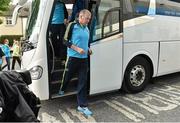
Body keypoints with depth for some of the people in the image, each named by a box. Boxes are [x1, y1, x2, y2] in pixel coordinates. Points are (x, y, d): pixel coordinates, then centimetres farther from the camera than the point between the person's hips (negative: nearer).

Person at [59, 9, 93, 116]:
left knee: (83, 82, 3)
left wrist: (88, 49, 7)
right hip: (73, 57, -5)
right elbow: (65, 41, -11)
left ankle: (82, 105, 10)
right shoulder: (72, 26, -8)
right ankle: (62, 90, 46)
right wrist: (77, 49, -19)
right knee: (67, 76, 13)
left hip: (84, 58, 5)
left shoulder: (87, 29, 12)